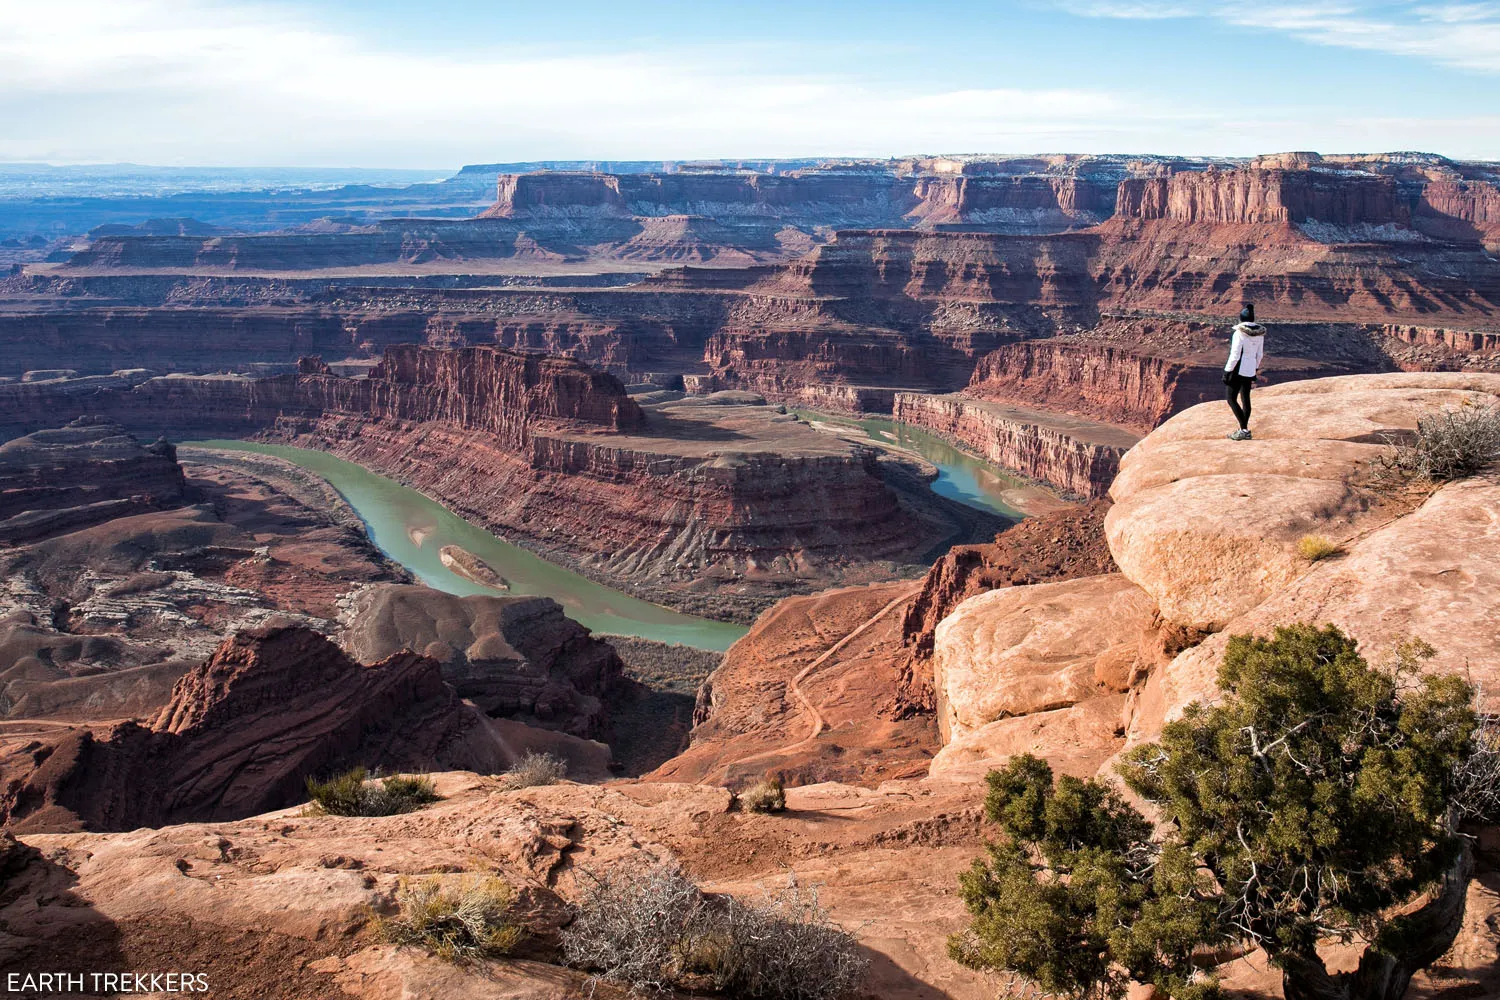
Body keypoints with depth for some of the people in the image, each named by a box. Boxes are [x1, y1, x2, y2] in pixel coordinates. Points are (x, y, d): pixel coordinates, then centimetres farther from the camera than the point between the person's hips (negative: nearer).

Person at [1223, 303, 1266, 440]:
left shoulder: (1239, 333, -18)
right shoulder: (1260, 334, 3)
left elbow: (1235, 356, -19)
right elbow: (1260, 355, 12)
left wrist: (1227, 372, -12)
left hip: (1238, 370, -7)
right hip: (1250, 370, 7)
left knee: (1232, 399, -2)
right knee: (1245, 399, 14)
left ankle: (1244, 430, -10)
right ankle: (1245, 431, 19)